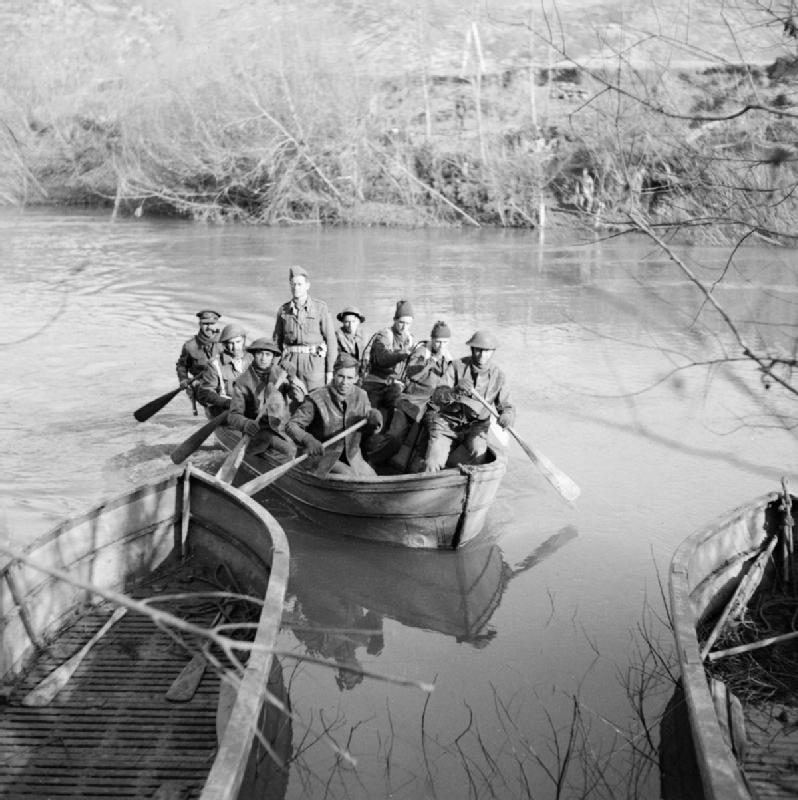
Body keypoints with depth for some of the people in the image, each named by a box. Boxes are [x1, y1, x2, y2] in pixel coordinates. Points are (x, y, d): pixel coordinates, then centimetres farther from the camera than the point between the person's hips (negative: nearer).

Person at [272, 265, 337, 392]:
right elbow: (277, 339, 15)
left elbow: (331, 340, -1)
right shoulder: (283, 310, 9)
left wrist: (330, 370, -5)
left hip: (314, 361, -2)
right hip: (290, 362, 2)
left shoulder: (320, 307, -1)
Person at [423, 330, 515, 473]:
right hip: (447, 422, -2)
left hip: (476, 425, 2)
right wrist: (454, 391, -36)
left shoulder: (498, 376, -3)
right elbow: (436, 396, -13)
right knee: (432, 466, -20)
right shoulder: (458, 366, -7)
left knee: (478, 452, -31)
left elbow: (507, 406, 1)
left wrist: (506, 415, -25)